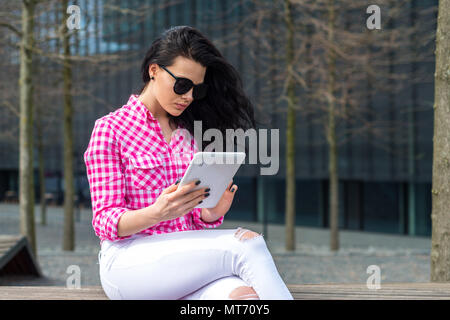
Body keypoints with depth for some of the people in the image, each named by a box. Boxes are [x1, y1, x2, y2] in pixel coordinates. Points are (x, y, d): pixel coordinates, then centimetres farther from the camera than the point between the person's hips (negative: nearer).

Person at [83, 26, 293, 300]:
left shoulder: (189, 134, 20)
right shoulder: (110, 130, 4)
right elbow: (105, 221, -3)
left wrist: (212, 213, -5)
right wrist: (157, 213, -23)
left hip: (185, 262, 4)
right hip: (130, 262, -4)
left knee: (244, 295, -33)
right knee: (246, 242, -28)